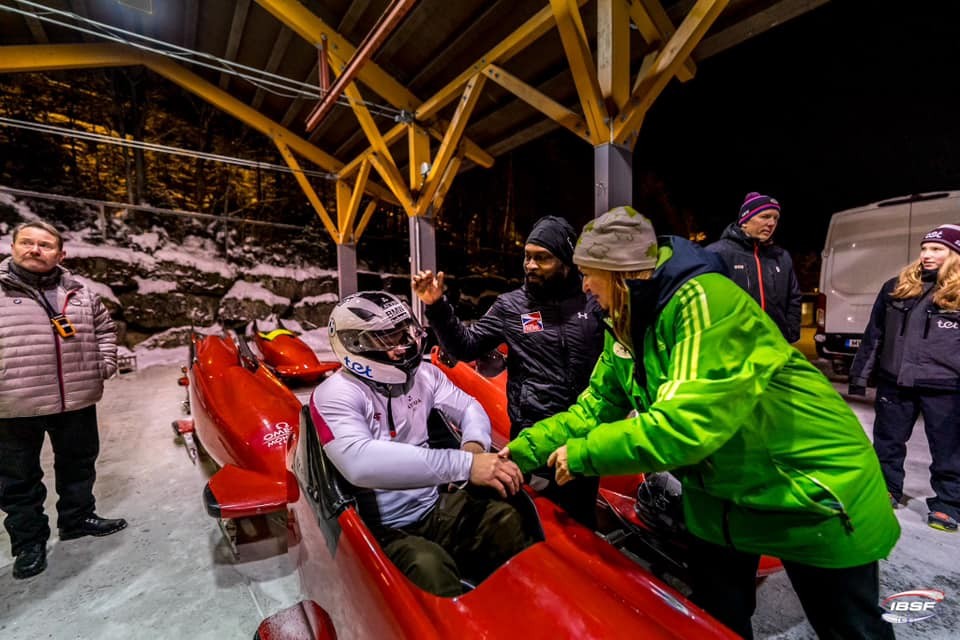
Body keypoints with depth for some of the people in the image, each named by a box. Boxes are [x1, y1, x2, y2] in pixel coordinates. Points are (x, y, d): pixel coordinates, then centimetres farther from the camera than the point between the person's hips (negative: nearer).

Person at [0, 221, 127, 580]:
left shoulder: (79, 292, 8)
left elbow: (104, 329, 19)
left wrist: (105, 364, 7)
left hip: (77, 400, 3)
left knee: (78, 464, 17)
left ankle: (77, 518, 35)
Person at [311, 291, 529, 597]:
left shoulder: (422, 373, 4)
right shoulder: (336, 393, -16)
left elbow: (469, 408, 9)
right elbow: (360, 463, -34)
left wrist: (475, 445, -17)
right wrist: (464, 464, -39)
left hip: (436, 506, 6)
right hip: (383, 529, -5)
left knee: (507, 521, -18)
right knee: (429, 567, -34)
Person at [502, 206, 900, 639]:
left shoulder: (704, 300, -31)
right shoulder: (626, 325, -5)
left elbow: (684, 422, -40)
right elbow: (596, 407, -1)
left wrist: (582, 454, -29)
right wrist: (524, 450, -8)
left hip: (811, 489, -6)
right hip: (719, 491, 7)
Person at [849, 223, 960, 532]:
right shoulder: (896, 288, 6)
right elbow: (874, 335, 9)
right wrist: (860, 375, 7)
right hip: (894, 381, 3)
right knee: (888, 440, 14)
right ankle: (887, 489, 32)